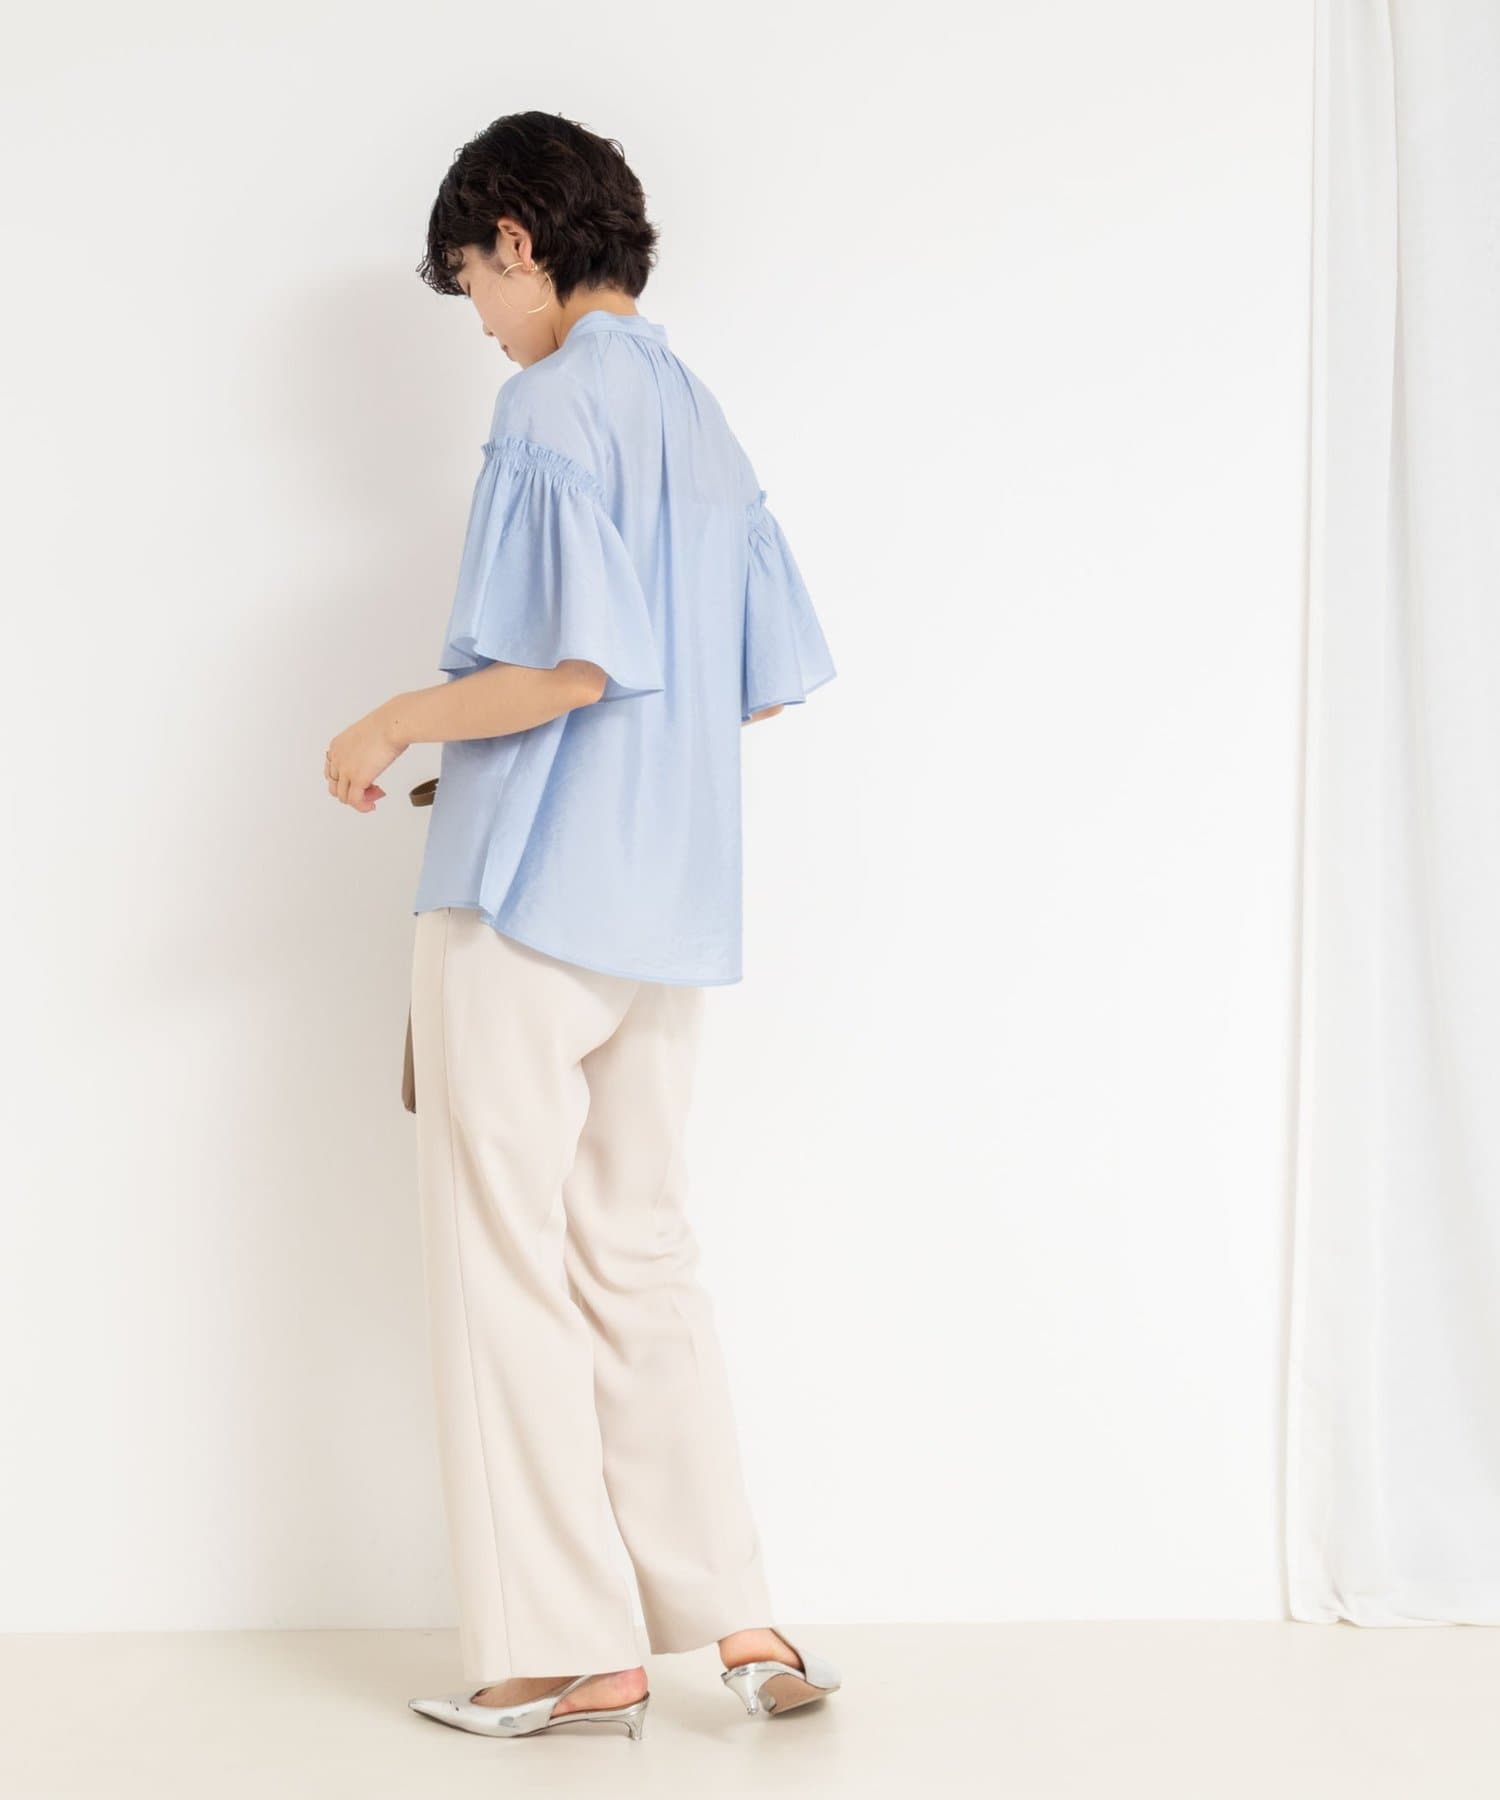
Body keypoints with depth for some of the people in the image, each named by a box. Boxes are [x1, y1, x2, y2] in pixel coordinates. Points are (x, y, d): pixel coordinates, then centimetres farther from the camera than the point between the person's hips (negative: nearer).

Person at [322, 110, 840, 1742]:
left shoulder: (554, 404, -11)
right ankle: (734, 1618, 14)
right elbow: (769, 680, 15)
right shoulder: (702, 417, 14)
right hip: (670, 906, 8)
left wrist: (391, 727, -7)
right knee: (642, 1257, 13)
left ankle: (568, 1648, 8)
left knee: (508, 1267, 2)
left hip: (527, 895, -8)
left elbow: (572, 662, -21)